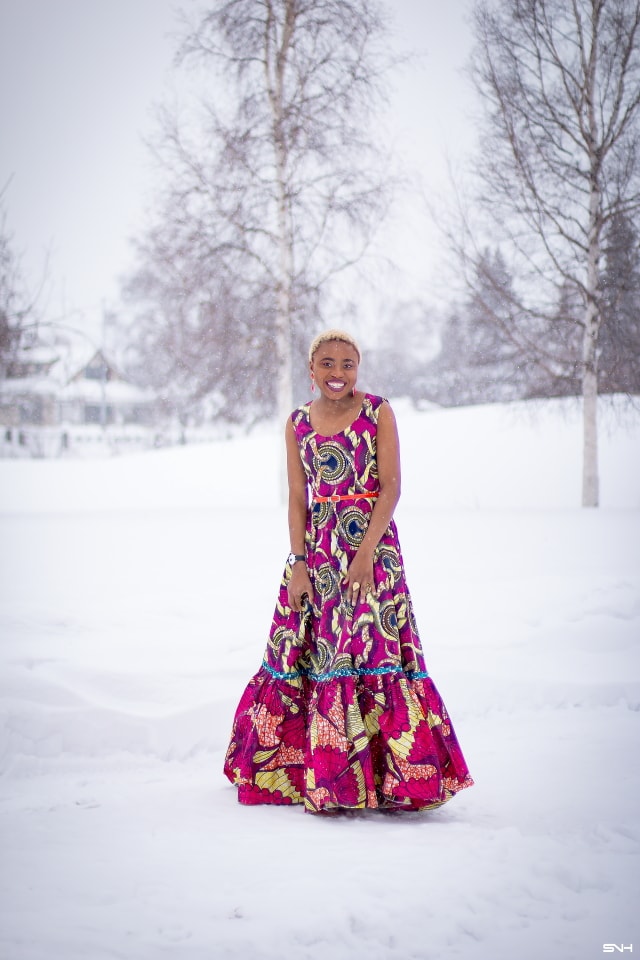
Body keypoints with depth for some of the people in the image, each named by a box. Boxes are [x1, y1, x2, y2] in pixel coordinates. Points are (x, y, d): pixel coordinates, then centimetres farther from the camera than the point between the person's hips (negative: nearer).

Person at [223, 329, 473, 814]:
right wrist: (298, 564, -3)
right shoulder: (298, 422, 9)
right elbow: (298, 497, 7)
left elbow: (391, 485, -6)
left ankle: (391, 775, -2)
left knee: (371, 644, -10)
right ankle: (318, 773, 19)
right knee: (307, 648, 5)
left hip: (371, 541, -4)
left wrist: (365, 553, -15)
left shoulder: (378, 411, -1)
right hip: (316, 547, 4)